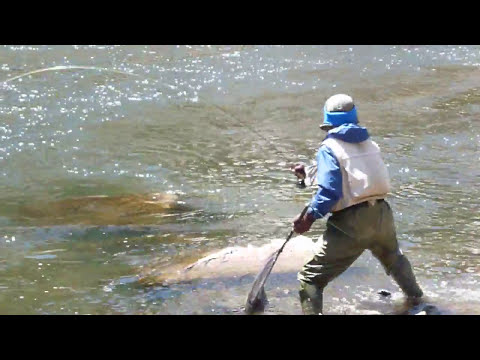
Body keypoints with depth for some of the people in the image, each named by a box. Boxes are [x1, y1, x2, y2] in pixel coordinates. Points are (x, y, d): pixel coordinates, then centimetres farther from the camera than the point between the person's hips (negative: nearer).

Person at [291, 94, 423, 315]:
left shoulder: (329, 148, -7)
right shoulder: (369, 143, 12)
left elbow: (329, 191, -18)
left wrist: (310, 217, -18)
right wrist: (309, 174, 25)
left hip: (350, 224, -7)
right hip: (381, 215, 7)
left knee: (310, 279, -2)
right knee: (393, 257, 39)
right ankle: (415, 297, 59)